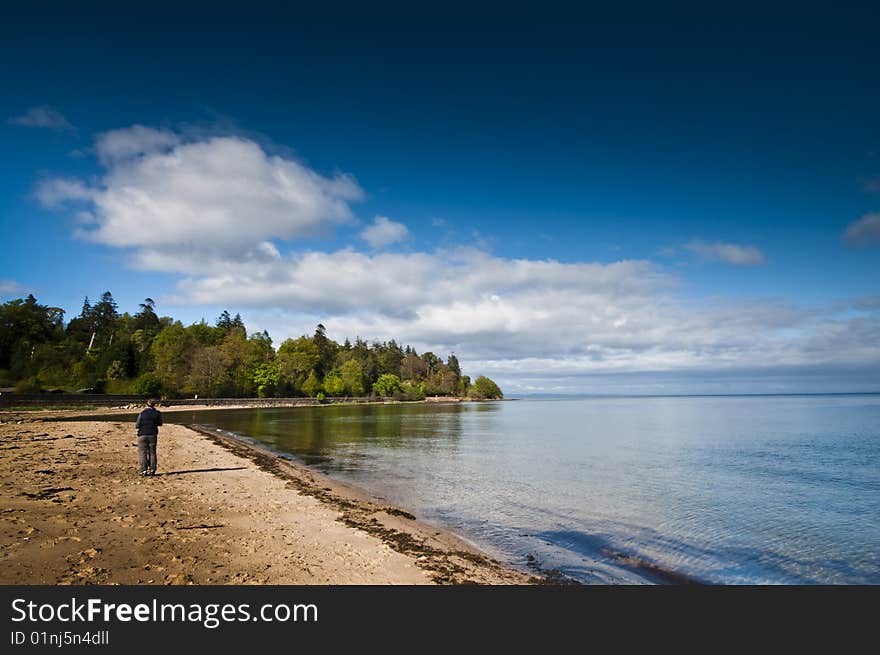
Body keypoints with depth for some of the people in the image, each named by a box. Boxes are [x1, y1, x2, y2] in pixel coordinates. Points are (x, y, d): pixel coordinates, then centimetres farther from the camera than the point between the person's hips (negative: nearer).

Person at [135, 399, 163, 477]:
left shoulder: (142, 414, -9)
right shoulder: (157, 413, -2)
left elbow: (137, 425, -7)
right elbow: (159, 423, 11)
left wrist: (136, 424, 15)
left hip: (142, 435, -2)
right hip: (152, 435, 2)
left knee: (143, 453, 4)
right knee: (152, 453, 9)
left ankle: (144, 470, 2)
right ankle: (152, 470, 8)